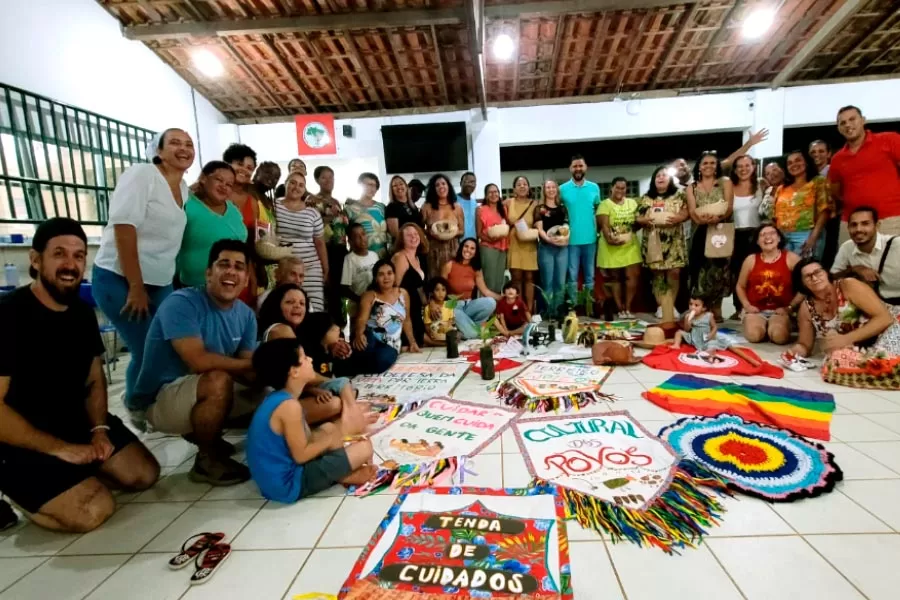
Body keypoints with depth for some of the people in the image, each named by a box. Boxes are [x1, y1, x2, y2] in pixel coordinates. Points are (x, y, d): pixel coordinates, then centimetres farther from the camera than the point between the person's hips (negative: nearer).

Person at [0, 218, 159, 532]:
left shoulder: (83, 313, 3)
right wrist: (60, 448, -21)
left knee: (145, 474, 0)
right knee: (94, 510, -19)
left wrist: (99, 428, -7)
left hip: (76, 421, 7)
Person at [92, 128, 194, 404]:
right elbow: (123, 227, -18)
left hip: (160, 283, 7)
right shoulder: (141, 174, -10)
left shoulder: (184, 188, 11)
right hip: (119, 280, -7)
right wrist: (135, 287, -20)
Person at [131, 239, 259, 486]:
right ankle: (207, 461, -10)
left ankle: (201, 433, 19)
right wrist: (253, 364, -23)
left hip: (200, 395, 8)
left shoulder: (246, 315, -2)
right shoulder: (181, 303, -22)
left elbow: (248, 371, -3)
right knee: (219, 380, -34)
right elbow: (200, 361, -33)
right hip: (156, 399, -7)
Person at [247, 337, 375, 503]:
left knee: (327, 429, 20)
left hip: (275, 477, 9)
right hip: (288, 484, -9)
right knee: (364, 448, -10)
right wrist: (339, 433, -11)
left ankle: (344, 472, 8)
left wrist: (337, 429, 1)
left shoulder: (276, 398, 4)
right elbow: (301, 455, -20)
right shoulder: (289, 405, -24)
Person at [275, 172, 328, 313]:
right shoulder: (274, 206, 4)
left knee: (314, 310, -10)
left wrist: (326, 269, 11)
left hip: (310, 269, 1)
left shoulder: (313, 213, 8)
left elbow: (320, 243, 12)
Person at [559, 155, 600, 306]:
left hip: (590, 239, 2)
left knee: (590, 276, 11)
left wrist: (599, 230, 3)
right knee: (572, 276, 3)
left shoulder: (594, 187, 5)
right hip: (571, 240, -2)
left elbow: (599, 211, 12)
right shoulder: (562, 189, -1)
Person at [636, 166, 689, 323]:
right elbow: (637, 218, 8)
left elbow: (687, 212, 0)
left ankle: (669, 307, 8)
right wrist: (644, 220, -12)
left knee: (674, 272, -9)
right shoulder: (646, 199, 12)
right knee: (658, 274, 1)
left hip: (673, 242, -1)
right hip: (653, 241, 1)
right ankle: (665, 308, 9)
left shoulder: (679, 196, 8)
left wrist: (678, 218, -19)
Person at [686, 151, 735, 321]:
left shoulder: (725, 182, 9)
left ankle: (716, 311, 4)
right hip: (701, 234, 1)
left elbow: (729, 207, -3)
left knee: (718, 271, -3)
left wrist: (718, 217, -25)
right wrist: (702, 219, -23)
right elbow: (692, 212, 0)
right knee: (701, 272, -5)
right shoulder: (691, 188, 12)